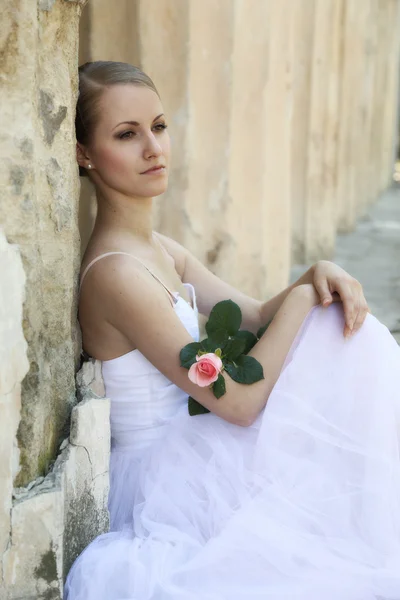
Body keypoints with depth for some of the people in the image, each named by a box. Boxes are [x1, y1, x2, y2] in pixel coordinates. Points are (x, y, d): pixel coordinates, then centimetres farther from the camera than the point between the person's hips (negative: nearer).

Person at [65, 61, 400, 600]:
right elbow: (239, 402, -24)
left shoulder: (160, 250, 6)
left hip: (186, 464, 9)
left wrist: (319, 275, -12)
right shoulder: (116, 273, -25)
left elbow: (257, 317, 9)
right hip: (164, 487, -9)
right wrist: (302, 299, -12)